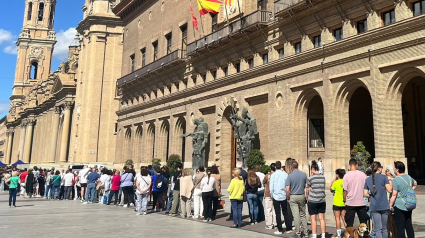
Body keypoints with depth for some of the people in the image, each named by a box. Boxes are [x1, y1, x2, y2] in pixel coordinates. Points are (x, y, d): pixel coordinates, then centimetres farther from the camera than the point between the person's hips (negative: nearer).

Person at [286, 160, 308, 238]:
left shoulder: (290, 176, -10)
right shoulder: (304, 174, 0)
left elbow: (287, 189, -13)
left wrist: (288, 198, 1)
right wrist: (306, 197, 14)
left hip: (293, 197, -3)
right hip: (302, 196, 3)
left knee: (296, 216, 0)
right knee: (303, 215, 14)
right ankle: (305, 232, 17)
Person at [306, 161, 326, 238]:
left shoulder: (311, 178, -10)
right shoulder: (323, 177, 2)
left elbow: (307, 190, -1)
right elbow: (324, 188, 10)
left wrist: (307, 197, 15)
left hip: (312, 200, -4)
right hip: (322, 200, 4)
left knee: (313, 219, 3)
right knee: (322, 218, 9)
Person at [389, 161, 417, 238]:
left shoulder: (396, 180, -17)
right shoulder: (409, 177, 6)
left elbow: (394, 195, -17)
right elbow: (415, 184, 29)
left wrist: (390, 205, -9)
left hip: (399, 206, -7)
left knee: (400, 227, 0)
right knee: (409, 225, 16)